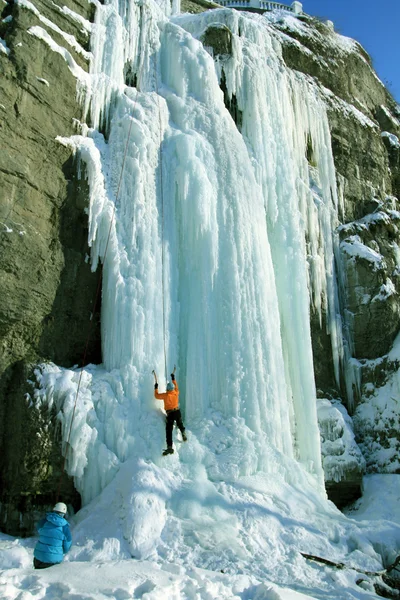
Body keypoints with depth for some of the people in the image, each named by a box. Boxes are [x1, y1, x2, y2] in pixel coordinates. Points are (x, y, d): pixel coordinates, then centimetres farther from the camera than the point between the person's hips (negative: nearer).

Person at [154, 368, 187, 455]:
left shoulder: (166, 395, -11)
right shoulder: (176, 392, -1)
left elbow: (156, 396, 1)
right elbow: (176, 386, 20)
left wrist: (156, 388, 13)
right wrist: (173, 378, 30)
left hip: (170, 414, -4)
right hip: (177, 412, 4)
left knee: (169, 431, -5)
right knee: (180, 424, 32)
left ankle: (169, 447, -14)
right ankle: (183, 433, 8)